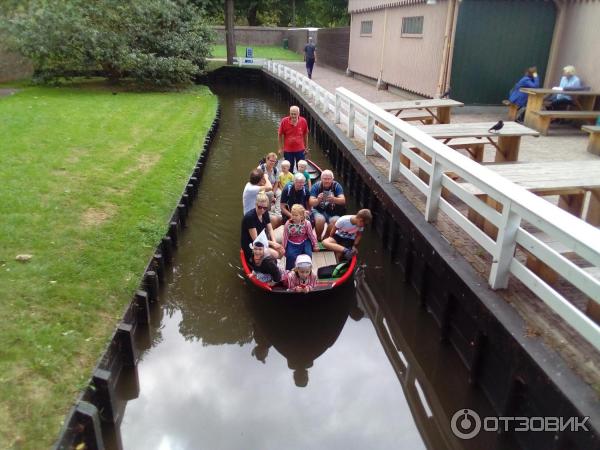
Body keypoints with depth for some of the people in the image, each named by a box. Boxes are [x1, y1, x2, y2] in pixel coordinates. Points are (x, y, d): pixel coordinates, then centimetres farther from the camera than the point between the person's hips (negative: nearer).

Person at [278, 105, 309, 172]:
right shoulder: (284, 121, -15)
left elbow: (305, 134, 4)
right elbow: (280, 135, -3)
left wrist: (306, 147, 11)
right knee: (289, 168, 13)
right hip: (288, 150, -1)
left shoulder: (303, 121, -10)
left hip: (300, 150, 1)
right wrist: (281, 148, 0)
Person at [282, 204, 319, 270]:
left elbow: (311, 235, -1)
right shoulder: (288, 224, -14)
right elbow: (285, 237, -5)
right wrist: (283, 248, 0)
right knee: (290, 255, -22)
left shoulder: (307, 223, -14)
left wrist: (315, 245, 7)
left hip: (304, 242, 1)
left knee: (308, 254, -18)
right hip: (292, 243, -1)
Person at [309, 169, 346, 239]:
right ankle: (318, 239, -8)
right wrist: (318, 200, -38)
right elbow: (311, 203, -14)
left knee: (334, 221, -29)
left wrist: (334, 199, -40)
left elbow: (343, 201, -17)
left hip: (333, 211, 1)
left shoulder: (337, 186, -7)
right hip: (319, 210, -1)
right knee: (320, 219, -31)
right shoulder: (316, 186, -7)